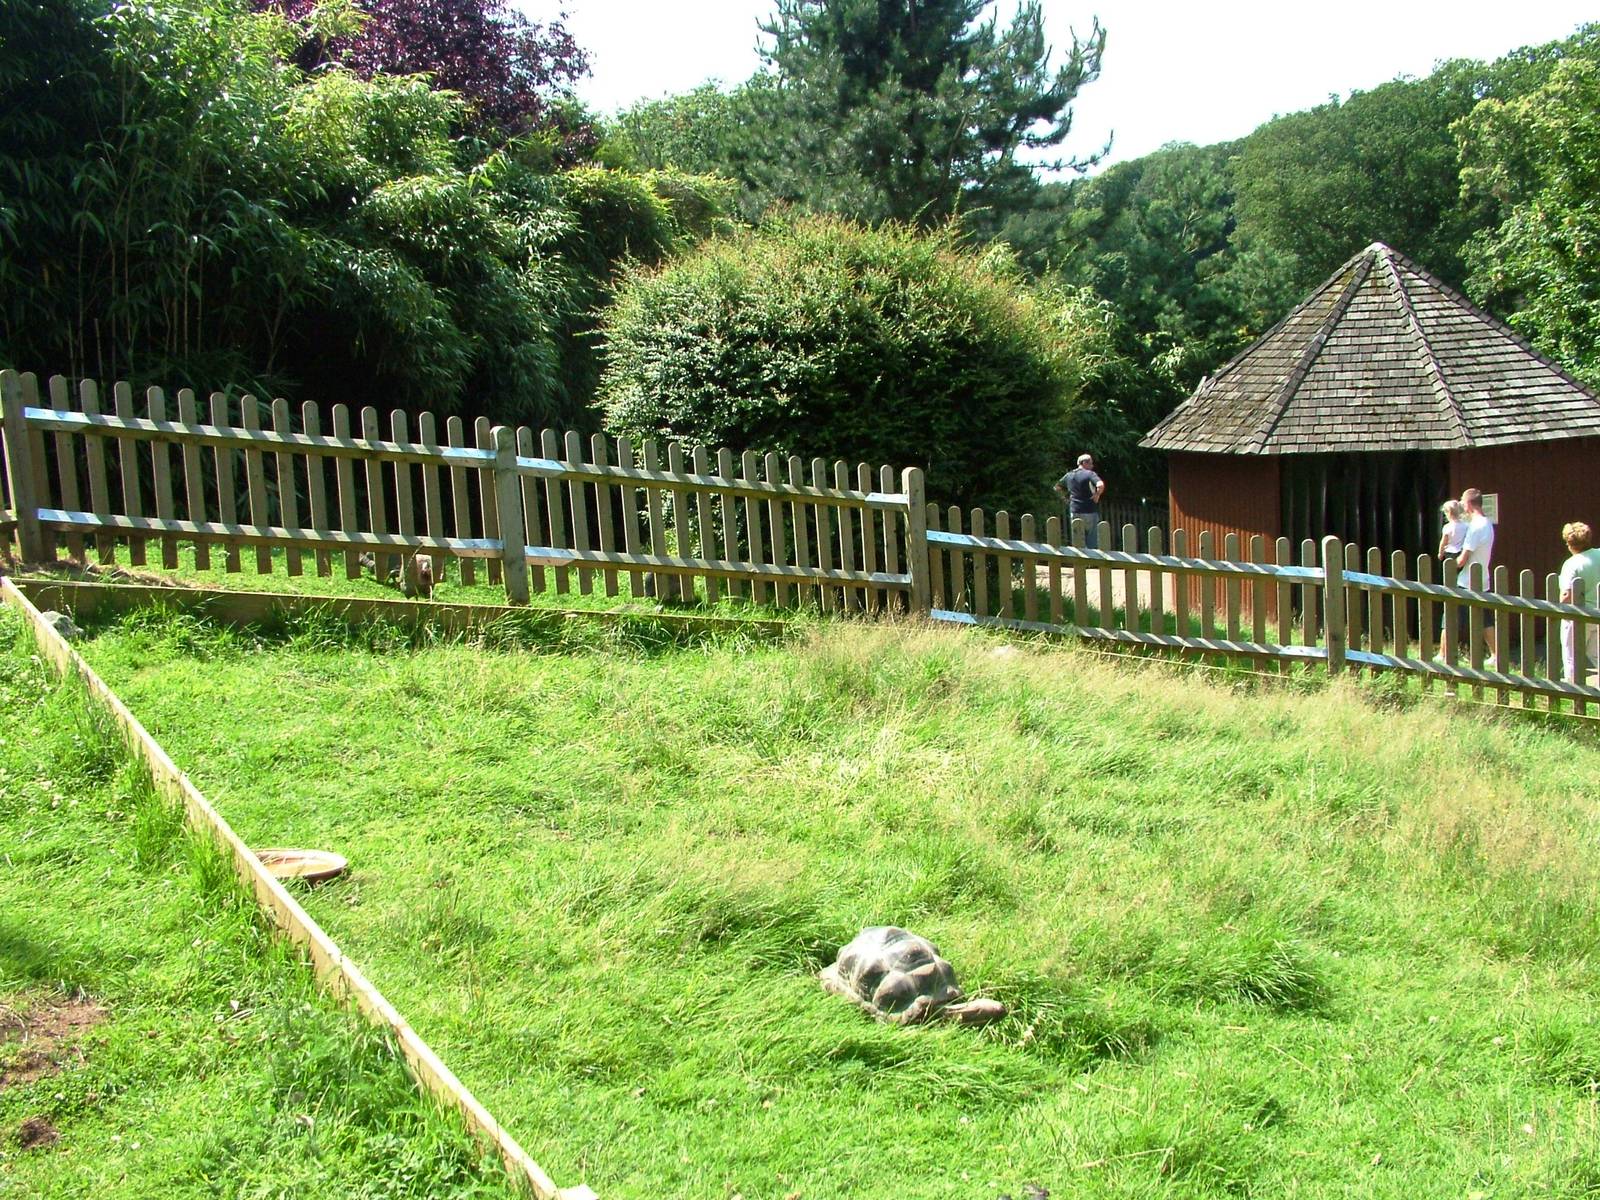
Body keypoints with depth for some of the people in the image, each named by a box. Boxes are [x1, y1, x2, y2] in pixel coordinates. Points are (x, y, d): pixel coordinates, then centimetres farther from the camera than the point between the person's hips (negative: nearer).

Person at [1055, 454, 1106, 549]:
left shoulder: (1069, 475, 9)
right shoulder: (1089, 474, -9)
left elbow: (1057, 487, 23)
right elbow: (1100, 485, -26)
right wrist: (1097, 495, -10)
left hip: (1074, 512, 5)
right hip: (1090, 512, -5)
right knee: (1092, 543, 2)